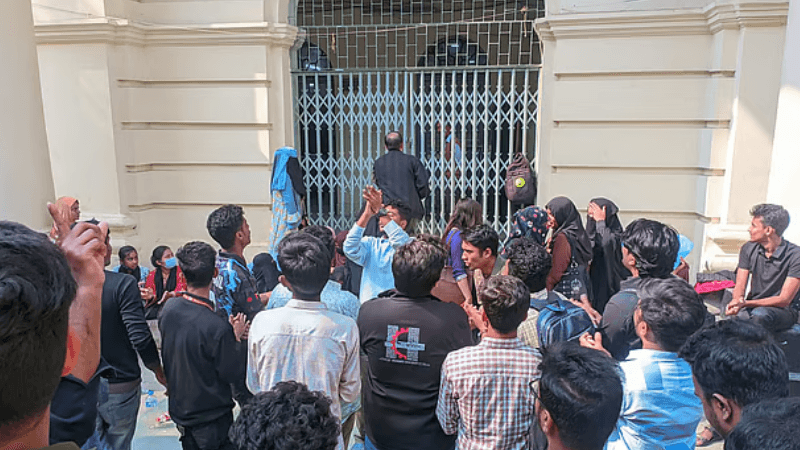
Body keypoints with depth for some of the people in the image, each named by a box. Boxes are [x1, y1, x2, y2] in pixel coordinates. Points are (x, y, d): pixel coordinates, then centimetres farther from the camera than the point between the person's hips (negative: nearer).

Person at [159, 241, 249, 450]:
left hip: (179, 408, 6)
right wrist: (237, 337, -9)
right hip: (211, 416, -6)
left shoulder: (169, 308, -11)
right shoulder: (218, 328, -33)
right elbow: (234, 375, -20)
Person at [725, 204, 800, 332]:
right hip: (753, 306, 4)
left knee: (760, 314, -38)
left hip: (784, 311, -3)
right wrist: (737, 301, -24)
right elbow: (739, 287, 2)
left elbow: (784, 300, -17)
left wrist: (746, 303, -29)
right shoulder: (748, 249, 2)